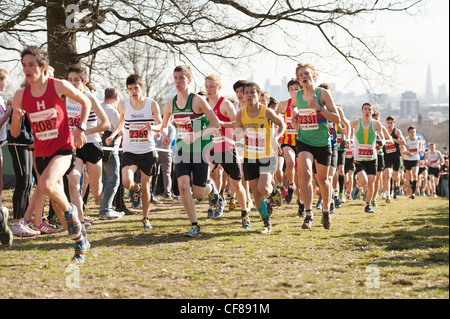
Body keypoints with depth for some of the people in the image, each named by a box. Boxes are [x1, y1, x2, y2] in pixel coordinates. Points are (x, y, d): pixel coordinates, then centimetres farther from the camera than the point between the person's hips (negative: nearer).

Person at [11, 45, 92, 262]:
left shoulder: (59, 86, -9)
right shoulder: (20, 96, 0)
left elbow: (85, 102, 7)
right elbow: (14, 133, 4)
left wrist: (81, 129, -5)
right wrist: (16, 119, -17)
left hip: (63, 149, -5)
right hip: (41, 153, 5)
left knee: (46, 184, -31)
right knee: (57, 203, 10)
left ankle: (70, 211, -2)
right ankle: (80, 241, 27)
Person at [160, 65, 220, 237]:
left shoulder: (198, 101, -11)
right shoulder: (170, 105, 5)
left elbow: (215, 123, -12)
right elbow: (164, 125, 20)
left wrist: (196, 136, -22)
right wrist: (164, 135, -3)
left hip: (200, 150, -4)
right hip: (182, 151, 4)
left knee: (199, 193, 0)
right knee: (183, 186, -15)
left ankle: (210, 187, 38)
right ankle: (195, 226, -5)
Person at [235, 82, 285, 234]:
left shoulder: (267, 112, -11)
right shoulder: (241, 114, -3)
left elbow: (282, 125, 3)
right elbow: (236, 132, 0)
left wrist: (276, 137, -15)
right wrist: (239, 133, -24)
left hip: (266, 157, -3)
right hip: (249, 158, 3)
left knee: (263, 189, -21)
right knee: (256, 194, 4)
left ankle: (273, 188, 15)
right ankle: (267, 223, 21)